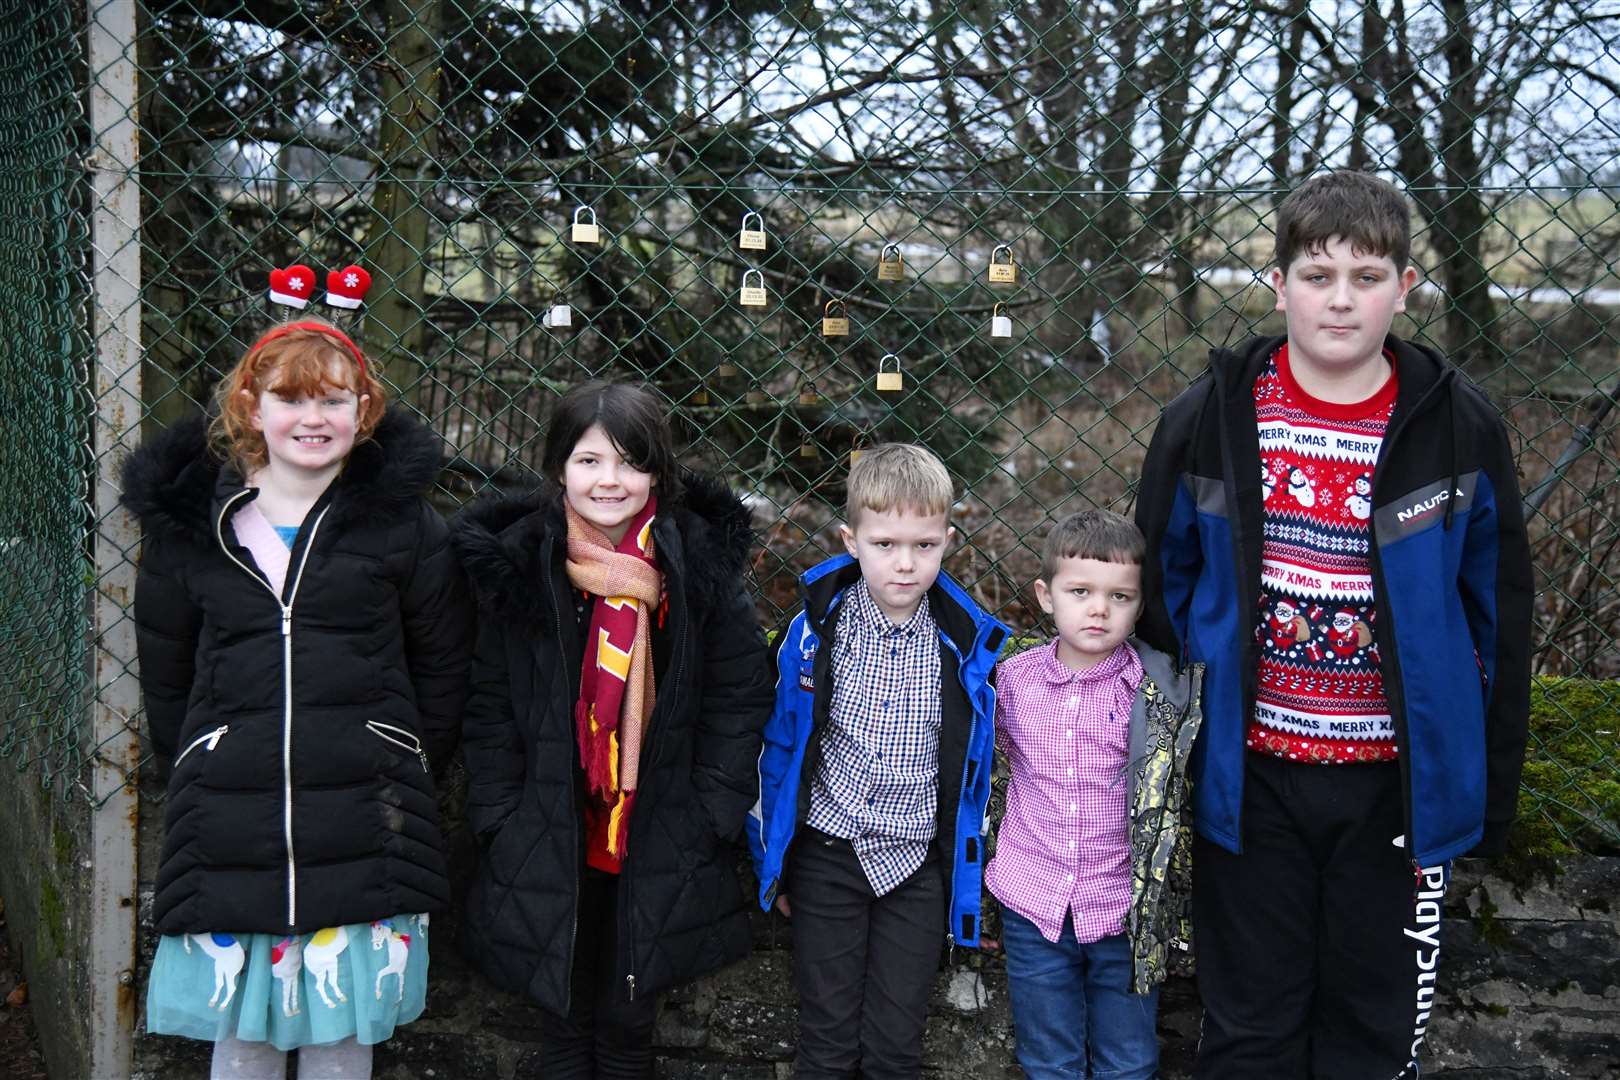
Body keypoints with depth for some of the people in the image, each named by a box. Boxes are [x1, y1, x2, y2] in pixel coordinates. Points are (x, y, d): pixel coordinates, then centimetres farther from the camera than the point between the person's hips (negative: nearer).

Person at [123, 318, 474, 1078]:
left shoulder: (403, 522, 1)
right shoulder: (189, 523, 5)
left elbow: (443, 664, 6)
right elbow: (164, 674, 13)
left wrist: (407, 772, 5)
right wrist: (196, 772, 12)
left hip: (365, 831, -1)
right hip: (228, 828, 1)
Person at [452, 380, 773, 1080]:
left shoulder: (704, 564, -6)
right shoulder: (517, 567, -4)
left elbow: (741, 695, -2)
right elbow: (490, 709, 1)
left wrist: (712, 813, -6)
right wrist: (500, 820, -4)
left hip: (661, 849, 0)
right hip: (546, 847, 1)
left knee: (629, 1021, 13)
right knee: (563, 1021, 13)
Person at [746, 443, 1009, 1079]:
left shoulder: (967, 646, -7)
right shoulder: (814, 633, -9)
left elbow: (971, 766, 4)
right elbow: (779, 751, 1)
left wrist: (962, 874, 7)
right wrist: (774, 865, 6)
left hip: (917, 865, 1)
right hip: (827, 856, 0)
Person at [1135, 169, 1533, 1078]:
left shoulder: (1459, 427, -5)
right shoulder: (1212, 419, -5)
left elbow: (1500, 614, 1)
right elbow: (1161, 587, 5)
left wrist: (1494, 785, 3)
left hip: (1399, 784, 0)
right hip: (1252, 777, 0)